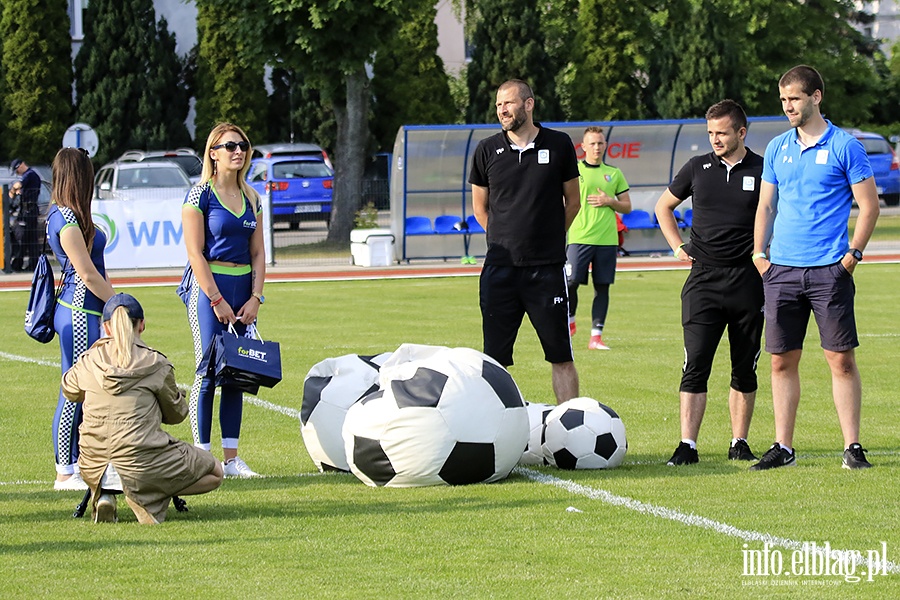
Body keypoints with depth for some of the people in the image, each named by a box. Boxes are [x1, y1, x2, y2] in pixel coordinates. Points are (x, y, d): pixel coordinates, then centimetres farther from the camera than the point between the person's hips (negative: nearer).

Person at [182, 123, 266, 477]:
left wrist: (255, 297, 0)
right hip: (209, 287, -6)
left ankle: (231, 457, 10)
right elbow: (196, 253, -11)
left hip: (244, 290, 6)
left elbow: (257, 252, 12)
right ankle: (201, 457, -2)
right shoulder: (200, 195, -6)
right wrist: (217, 300, -14)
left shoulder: (251, 198, 12)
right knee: (208, 372, -6)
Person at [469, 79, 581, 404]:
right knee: (494, 358, 2)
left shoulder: (559, 145, 2)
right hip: (499, 268, 1)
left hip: (548, 268, -1)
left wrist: (548, 239, 11)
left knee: (561, 358, 1)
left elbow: (572, 201, 12)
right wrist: (507, 242, 9)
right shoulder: (487, 150, 5)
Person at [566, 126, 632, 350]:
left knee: (602, 287, 2)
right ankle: (569, 321, 16)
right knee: (571, 281, -11)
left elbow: (627, 207, 16)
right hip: (579, 237, -3)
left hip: (607, 239, 3)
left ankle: (596, 336, 7)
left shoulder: (614, 174, 12)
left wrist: (610, 201, -4)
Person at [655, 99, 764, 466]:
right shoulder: (698, 168, 7)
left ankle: (739, 443, 17)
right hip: (704, 279, 1)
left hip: (748, 280, -1)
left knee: (745, 368, 7)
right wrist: (678, 247, 11)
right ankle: (687, 446, -12)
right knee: (695, 364, -8)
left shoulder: (763, 171, 1)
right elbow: (663, 207, 22)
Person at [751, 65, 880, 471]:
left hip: (829, 270, -4)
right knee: (782, 361, 5)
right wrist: (759, 253, 8)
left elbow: (869, 206, -2)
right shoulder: (777, 148, 12)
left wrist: (852, 254, -8)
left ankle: (852, 448, 0)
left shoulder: (844, 147, -2)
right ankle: (783, 448, 11)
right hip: (781, 269, 5)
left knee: (841, 359, -4)